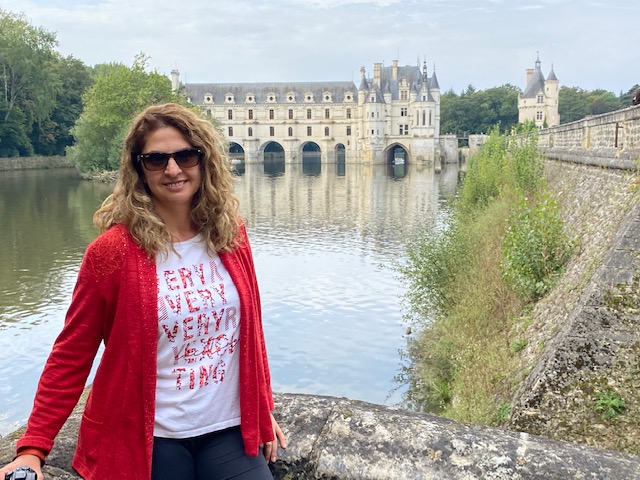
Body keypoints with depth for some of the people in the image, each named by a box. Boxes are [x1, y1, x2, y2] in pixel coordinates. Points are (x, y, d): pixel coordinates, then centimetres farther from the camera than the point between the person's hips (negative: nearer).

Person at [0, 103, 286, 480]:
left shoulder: (231, 234, -2)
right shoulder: (113, 250, -13)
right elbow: (71, 354, -7)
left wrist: (264, 408, 12)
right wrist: (33, 448, -12)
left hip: (230, 430, 3)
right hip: (149, 439, -3)